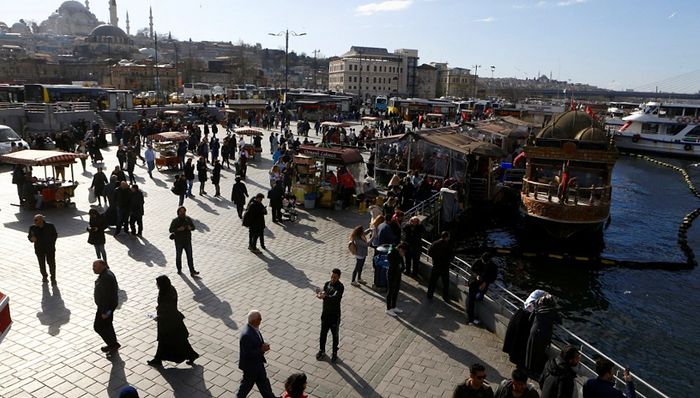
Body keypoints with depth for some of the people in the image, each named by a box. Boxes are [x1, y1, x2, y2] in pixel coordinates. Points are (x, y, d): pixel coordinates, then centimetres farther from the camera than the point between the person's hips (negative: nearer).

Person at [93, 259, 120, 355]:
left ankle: (114, 344, 9)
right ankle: (112, 345, 34)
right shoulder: (105, 274, 5)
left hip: (106, 306, -10)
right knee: (107, 325, 21)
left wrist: (105, 312, -23)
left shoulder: (106, 277, -28)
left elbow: (107, 296, -27)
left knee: (98, 327, 1)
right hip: (108, 304, 10)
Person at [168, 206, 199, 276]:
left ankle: (192, 271, 0)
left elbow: (193, 227, 7)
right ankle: (179, 269, 31)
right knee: (178, 256, 13)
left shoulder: (188, 219, 0)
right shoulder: (175, 221, -8)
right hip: (179, 242, -2)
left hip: (187, 241, 2)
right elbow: (171, 230, -11)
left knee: (190, 256, -1)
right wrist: (178, 229, -26)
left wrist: (190, 228, -16)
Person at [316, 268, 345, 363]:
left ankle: (335, 353, 29)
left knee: (335, 335, 12)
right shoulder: (327, 284, 0)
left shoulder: (340, 287, -18)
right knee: (323, 333, 16)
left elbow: (335, 297, -30)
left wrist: (325, 296, -45)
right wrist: (320, 293, -32)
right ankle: (322, 351, 35)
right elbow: (322, 294, -9)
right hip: (325, 313, 5)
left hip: (335, 315, -4)